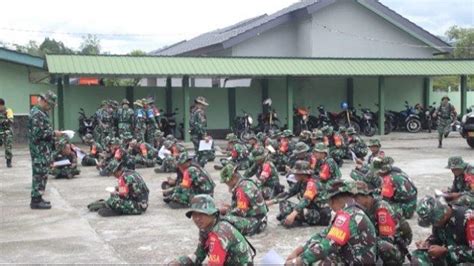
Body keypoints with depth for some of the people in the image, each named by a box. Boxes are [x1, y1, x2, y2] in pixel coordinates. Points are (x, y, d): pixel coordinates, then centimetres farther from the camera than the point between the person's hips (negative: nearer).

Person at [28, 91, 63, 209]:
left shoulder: (41, 112, 16)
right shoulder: (37, 114, -17)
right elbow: (38, 133, -24)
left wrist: (52, 133, 10)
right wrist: (53, 133, -16)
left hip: (43, 150, 10)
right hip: (40, 150, -10)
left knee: (40, 174, 14)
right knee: (40, 174, -6)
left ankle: (37, 198, 21)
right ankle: (36, 200, -2)